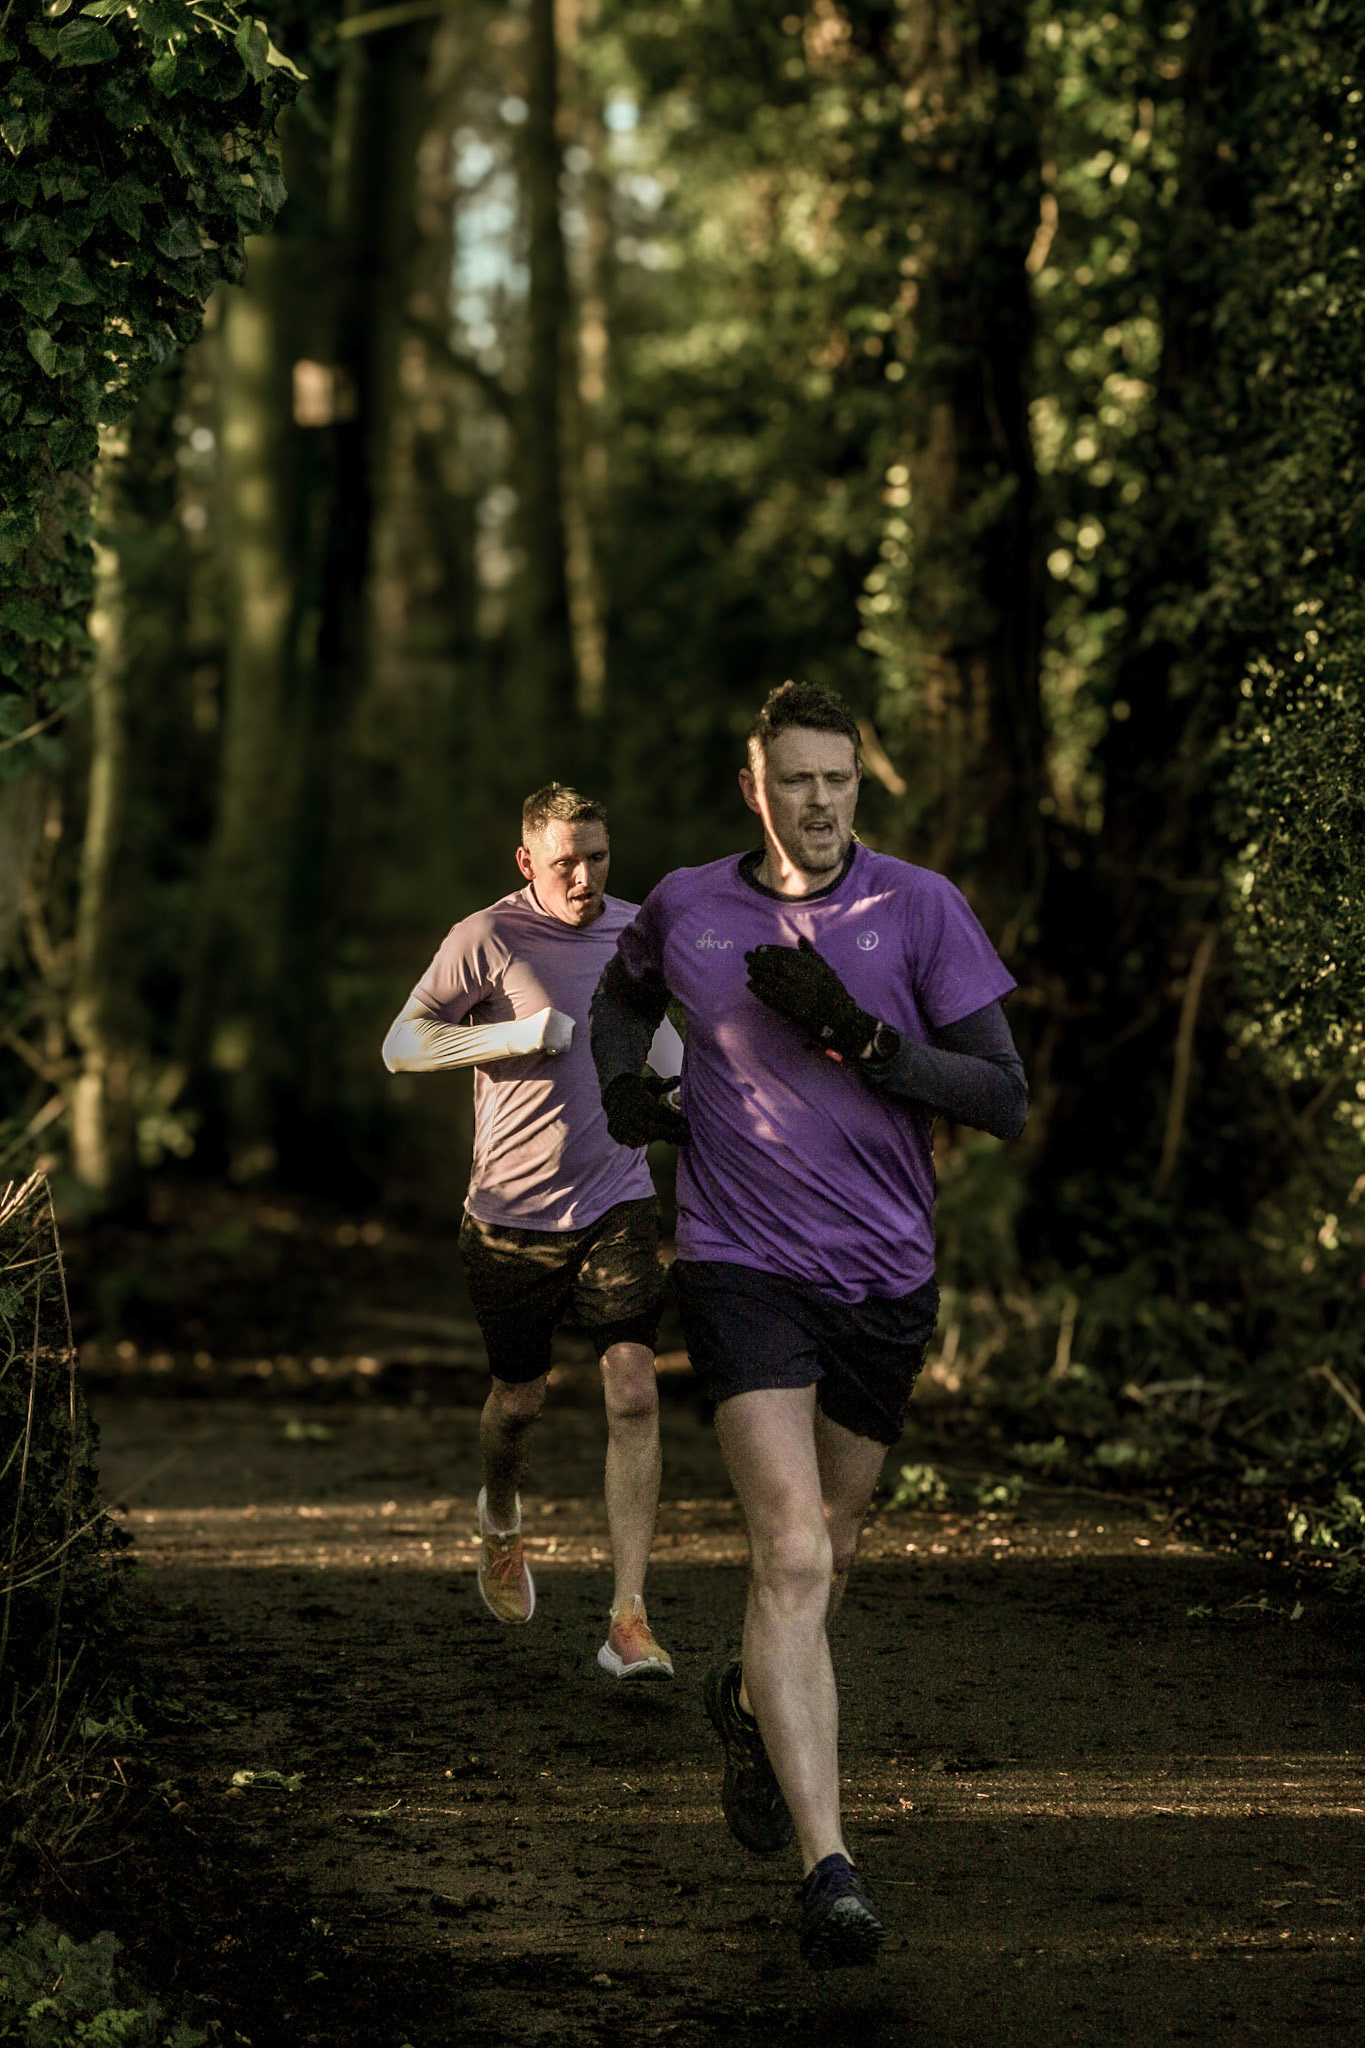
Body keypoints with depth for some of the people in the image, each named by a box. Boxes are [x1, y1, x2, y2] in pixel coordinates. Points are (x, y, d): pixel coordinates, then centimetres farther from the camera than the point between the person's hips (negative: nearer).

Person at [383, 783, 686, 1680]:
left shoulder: (636, 929, 4)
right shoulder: (486, 941, -11)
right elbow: (401, 1046, -14)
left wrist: (685, 1097, 14)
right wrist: (518, 1034, -24)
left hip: (618, 1202, 2)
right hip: (514, 1213, -2)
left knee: (635, 1393, -12)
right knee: (521, 1397, 12)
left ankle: (630, 1620, -14)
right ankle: (502, 1515, 48)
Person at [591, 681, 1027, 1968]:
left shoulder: (919, 908, -3)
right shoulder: (685, 908, 1)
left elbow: (1006, 1102, -5)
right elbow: (625, 988, 26)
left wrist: (861, 1036, -17)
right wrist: (621, 1079, 5)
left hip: (885, 1275, 2)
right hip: (742, 1266, -2)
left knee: (826, 1547, 17)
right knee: (792, 1553, -18)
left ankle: (750, 1699, 51)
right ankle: (828, 1871, -23)